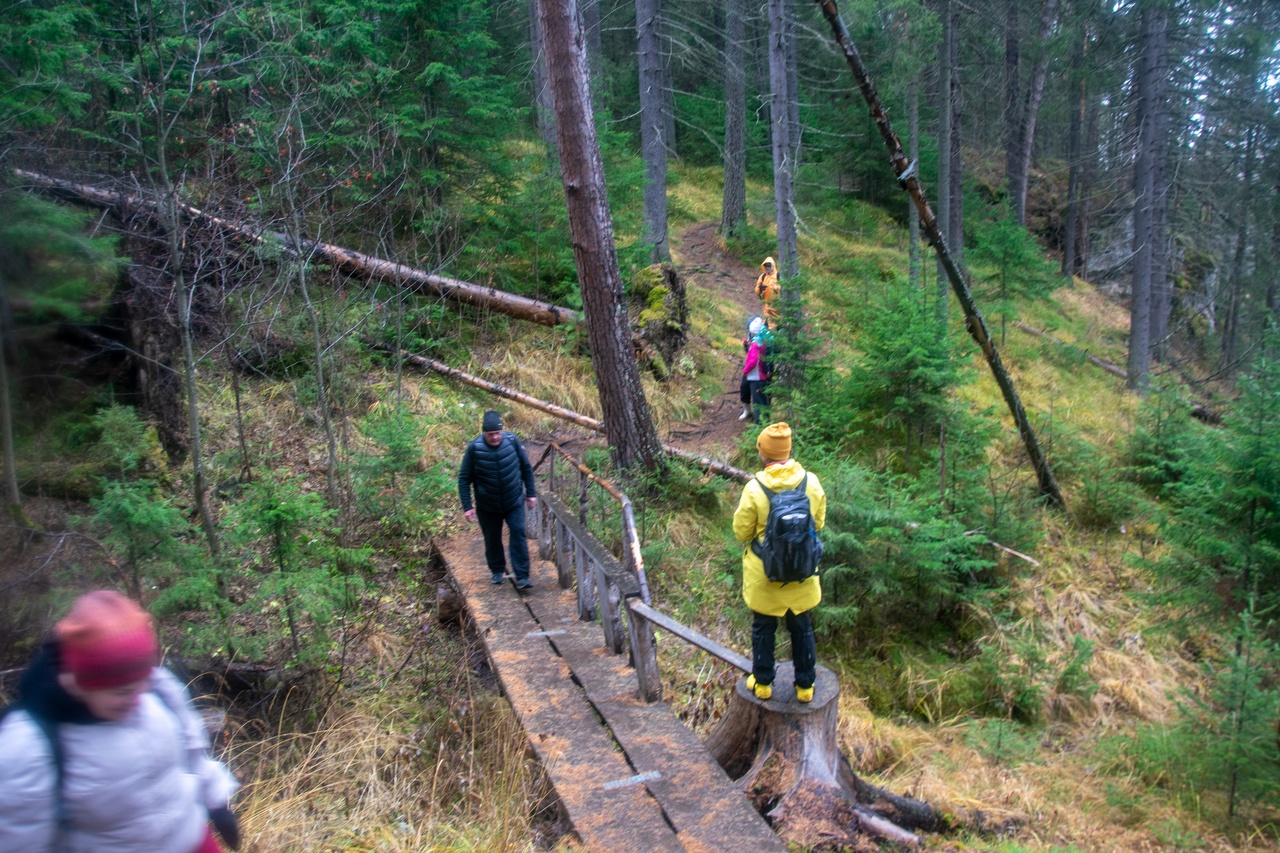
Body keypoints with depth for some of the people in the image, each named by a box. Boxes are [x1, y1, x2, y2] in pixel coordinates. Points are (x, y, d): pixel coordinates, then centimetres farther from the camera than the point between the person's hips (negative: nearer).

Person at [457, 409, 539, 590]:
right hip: (488, 507, 0)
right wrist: (467, 506, -12)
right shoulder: (474, 448, -18)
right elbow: (464, 478, -9)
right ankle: (497, 571, 36)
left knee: (518, 535, -8)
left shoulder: (512, 441, -14)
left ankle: (522, 577, -3)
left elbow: (526, 468, 0)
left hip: (514, 502, 0)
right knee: (492, 540, 13)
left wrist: (531, 493, 4)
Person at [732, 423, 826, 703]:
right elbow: (819, 522, 0)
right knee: (802, 628, 19)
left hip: (764, 573, -2)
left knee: (763, 628, 18)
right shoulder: (811, 482, -14)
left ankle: (762, 683, 31)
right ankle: (805, 685, 32)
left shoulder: (755, 488, -23)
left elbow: (742, 532, -12)